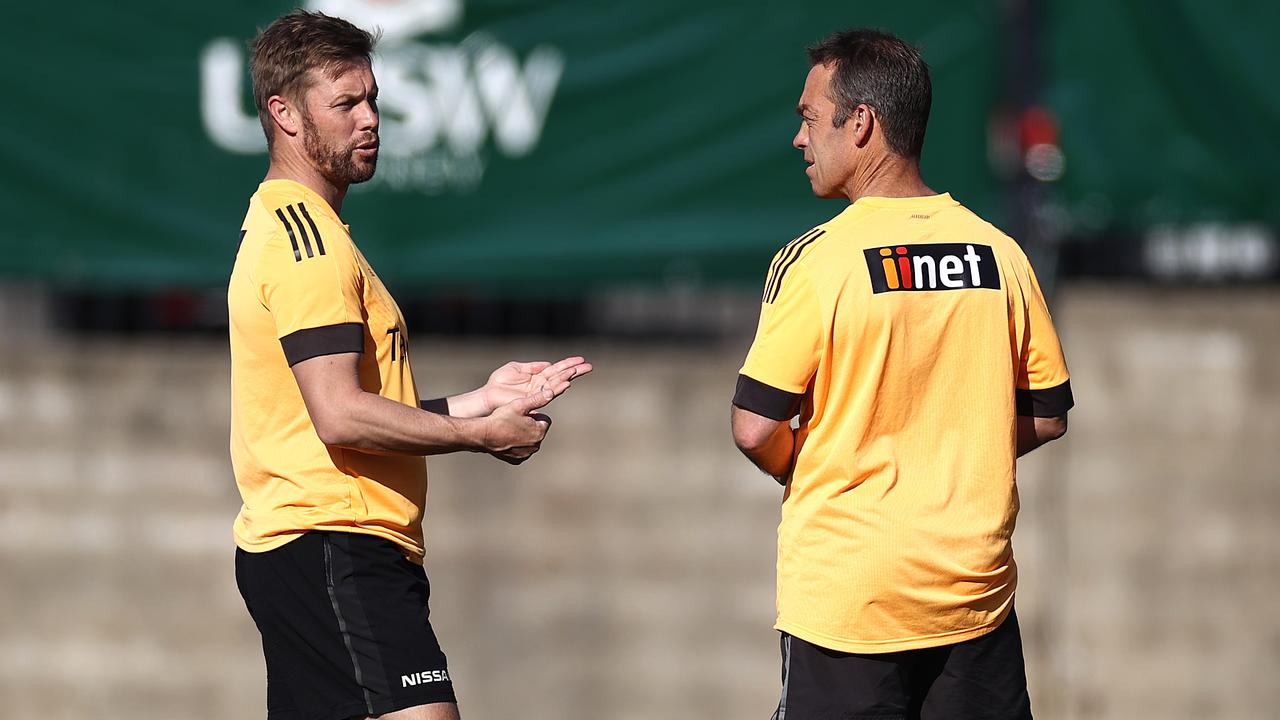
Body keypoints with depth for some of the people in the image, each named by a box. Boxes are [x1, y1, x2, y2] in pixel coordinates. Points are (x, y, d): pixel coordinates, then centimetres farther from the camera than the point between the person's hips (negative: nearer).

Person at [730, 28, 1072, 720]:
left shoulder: (816, 260, -12)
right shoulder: (1000, 254, 1)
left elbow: (755, 428, -12)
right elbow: (1046, 417, 8)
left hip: (847, 601, -4)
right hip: (976, 597, 4)